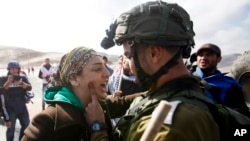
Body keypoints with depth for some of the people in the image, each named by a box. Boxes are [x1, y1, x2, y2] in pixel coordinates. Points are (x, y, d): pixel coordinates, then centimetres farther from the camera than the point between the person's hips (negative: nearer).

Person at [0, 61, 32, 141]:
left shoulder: (23, 78, 4)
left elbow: (29, 88, -8)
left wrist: (21, 83, -25)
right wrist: (8, 82, -28)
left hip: (22, 107, 3)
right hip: (10, 108, -3)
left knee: (26, 125, 12)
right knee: (11, 127, -2)